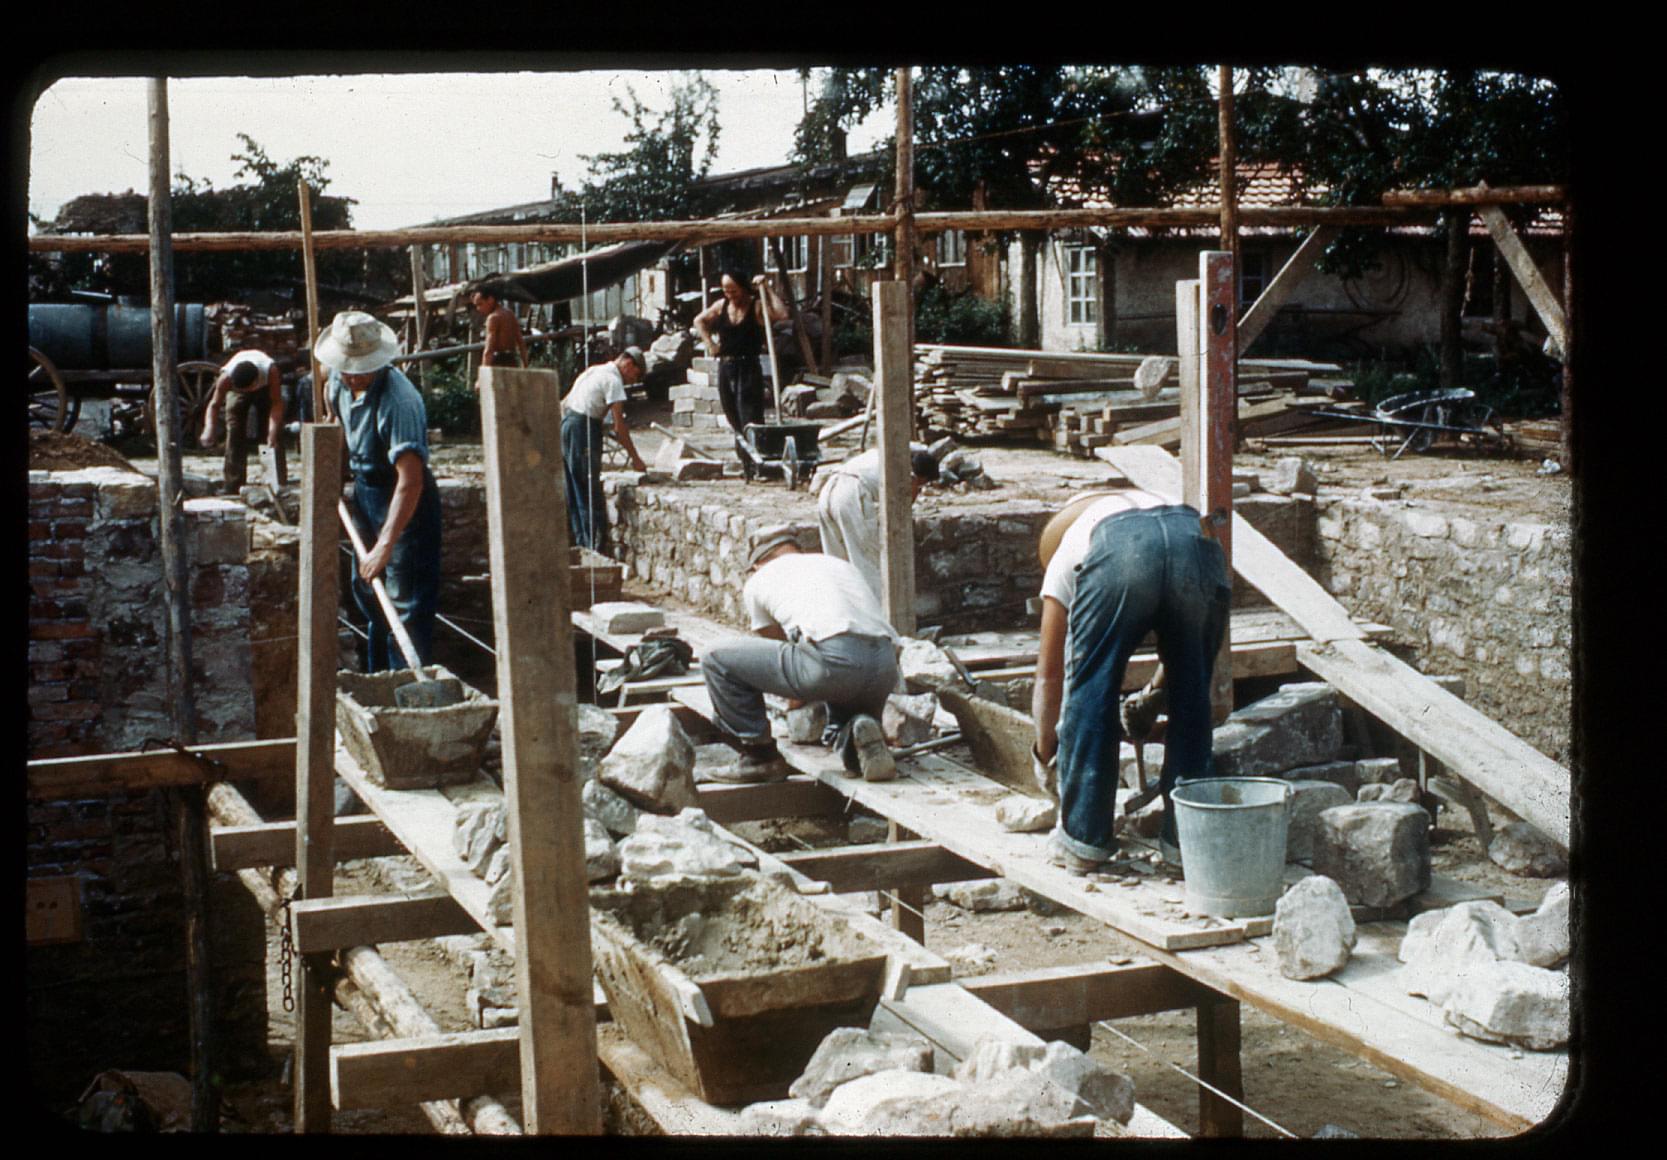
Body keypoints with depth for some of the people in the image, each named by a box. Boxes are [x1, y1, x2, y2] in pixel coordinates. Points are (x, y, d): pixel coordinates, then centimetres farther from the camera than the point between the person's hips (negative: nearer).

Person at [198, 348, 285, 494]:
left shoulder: (270, 372, -42)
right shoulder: (226, 377, -39)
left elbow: (277, 403, -40)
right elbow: (214, 404, -35)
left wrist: (273, 430, -53)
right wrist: (209, 429, -53)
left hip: (265, 388, 0)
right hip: (236, 389, 0)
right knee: (235, 432, -10)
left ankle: (276, 483, -2)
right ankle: (234, 488, -8)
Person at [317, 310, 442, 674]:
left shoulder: (399, 401, -33)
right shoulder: (339, 381, -7)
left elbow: (410, 481, -38)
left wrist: (385, 546, -42)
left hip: (405, 505, -9)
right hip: (364, 491, 9)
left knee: (405, 601, -11)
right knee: (366, 590, 18)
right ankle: (378, 680, 32)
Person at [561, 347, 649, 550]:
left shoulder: (594, 371, 19)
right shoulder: (613, 380, -9)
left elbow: (564, 403, 22)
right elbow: (619, 426, -12)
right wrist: (635, 458, -8)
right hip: (583, 428, -9)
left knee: (574, 491, 12)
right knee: (591, 492, -6)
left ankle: (580, 543, 16)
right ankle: (594, 547, -6)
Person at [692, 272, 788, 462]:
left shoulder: (757, 307, -5)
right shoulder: (721, 306, 9)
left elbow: (782, 314, -23)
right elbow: (699, 320, 25)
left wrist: (766, 288, -20)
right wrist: (709, 341, 11)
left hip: (748, 367, -5)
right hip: (726, 366, 5)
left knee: (750, 417, -12)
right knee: (733, 417, 11)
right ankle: (743, 457, 21)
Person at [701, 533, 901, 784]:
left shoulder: (758, 581, 23)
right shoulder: (844, 565, 36)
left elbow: (777, 642, 34)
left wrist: (797, 698, 53)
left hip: (832, 659, -5)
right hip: (886, 666, 6)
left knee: (716, 661, 10)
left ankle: (760, 756, 14)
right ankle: (857, 735, 0)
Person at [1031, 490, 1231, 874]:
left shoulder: (1065, 554, 37)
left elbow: (1049, 674, 39)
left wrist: (1045, 754, 51)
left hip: (1117, 552, -3)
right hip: (1197, 540, 3)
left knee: (1090, 689, 14)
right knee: (1190, 693, 19)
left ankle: (1083, 837, 18)